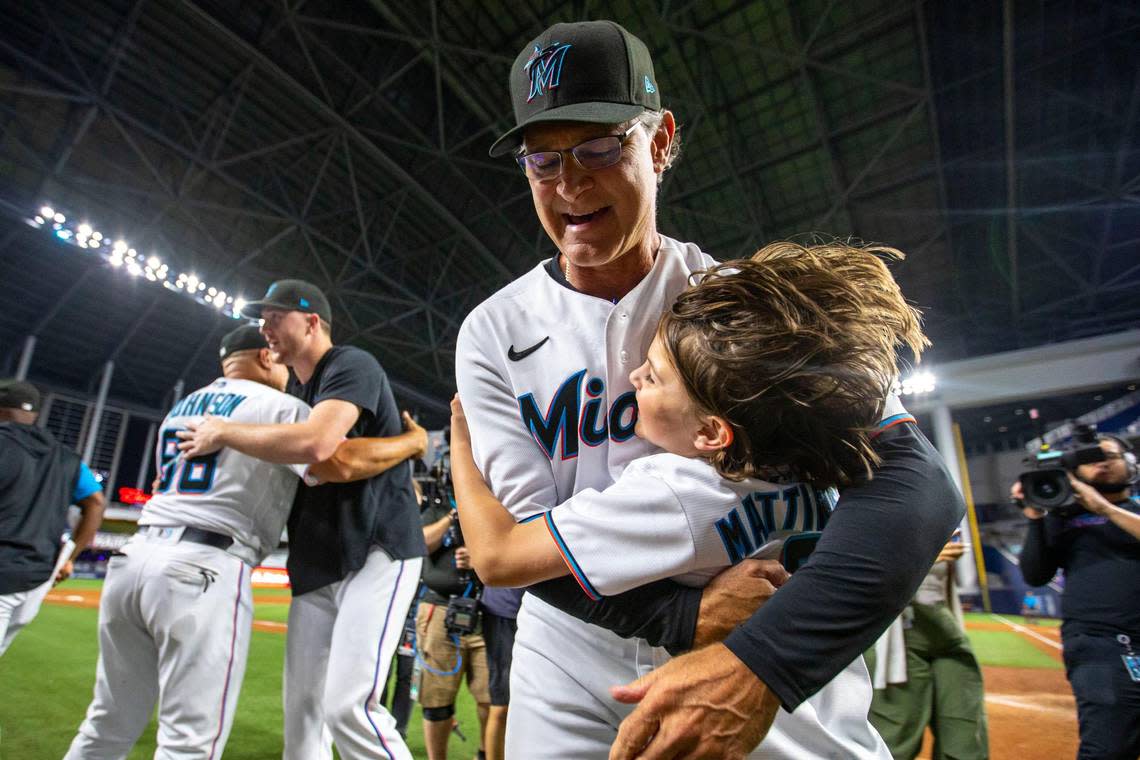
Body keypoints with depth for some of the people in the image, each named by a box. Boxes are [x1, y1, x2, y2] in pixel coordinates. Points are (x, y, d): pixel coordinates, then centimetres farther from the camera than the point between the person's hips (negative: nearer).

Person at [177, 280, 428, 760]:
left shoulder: (351, 366, -12)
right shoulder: (291, 391, 17)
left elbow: (314, 444, -30)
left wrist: (224, 433, -15)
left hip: (377, 551, -9)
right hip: (314, 564, 9)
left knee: (348, 706, -16)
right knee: (301, 707, 13)